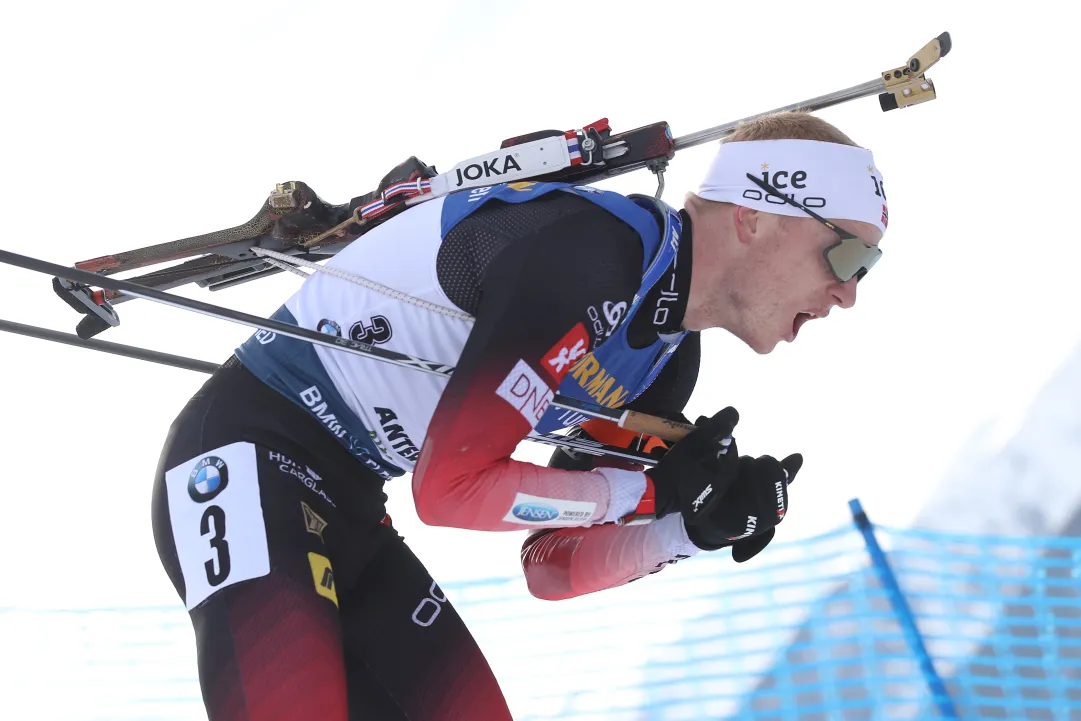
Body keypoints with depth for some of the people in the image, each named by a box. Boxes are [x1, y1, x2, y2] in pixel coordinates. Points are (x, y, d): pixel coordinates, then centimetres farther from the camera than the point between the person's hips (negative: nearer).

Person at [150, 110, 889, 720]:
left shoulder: (665, 361, 7)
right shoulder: (588, 248, -23)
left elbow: (552, 565, 11)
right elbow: (452, 488, -23)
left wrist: (693, 527, -6)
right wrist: (652, 489, -14)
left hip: (345, 506, 10)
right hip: (251, 454, -10)